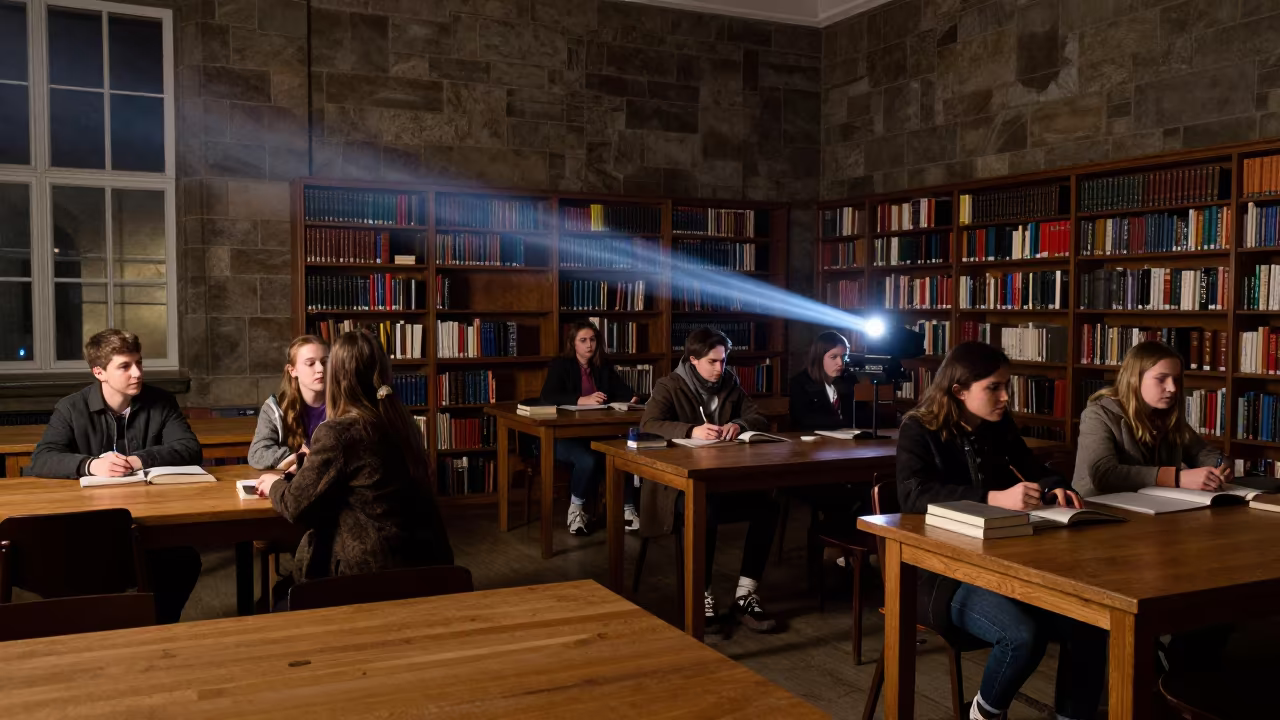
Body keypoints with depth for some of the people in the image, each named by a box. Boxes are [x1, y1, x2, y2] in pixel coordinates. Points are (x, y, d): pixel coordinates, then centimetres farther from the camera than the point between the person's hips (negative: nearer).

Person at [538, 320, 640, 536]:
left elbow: (624, 391, 7)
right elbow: (548, 396, -15)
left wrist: (632, 398, -19)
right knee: (588, 460, -35)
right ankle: (576, 508, -8)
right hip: (566, 435, -4)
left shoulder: (604, 367, 15)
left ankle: (628, 509, -16)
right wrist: (582, 400, -29)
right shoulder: (560, 366, 1)